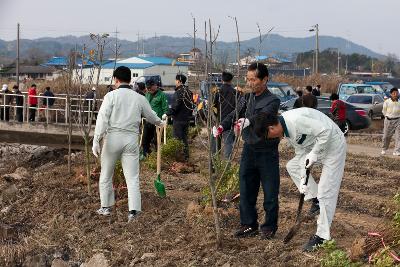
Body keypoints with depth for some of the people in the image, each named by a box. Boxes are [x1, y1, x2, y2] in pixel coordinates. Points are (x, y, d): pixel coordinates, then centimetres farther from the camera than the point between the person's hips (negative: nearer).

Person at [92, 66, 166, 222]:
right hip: (131, 139, 2)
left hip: (113, 138, -2)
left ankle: (106, 207, 23)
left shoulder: (111, 96, -3)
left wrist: (96, 140, -13)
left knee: (106, 175, 14)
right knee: (132, 177, 4)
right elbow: (151, 116, 22)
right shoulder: (139, 98, 7)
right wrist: (160, 123, 43)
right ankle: (133, 210, -5)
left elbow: (102, 118, -12)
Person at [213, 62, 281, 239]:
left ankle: (269, 228, 15)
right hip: (249, 150, 6)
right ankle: (249, 225, 22)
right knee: (246, 191, 10)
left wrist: (247, 121, -51)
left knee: (270, 192, 2)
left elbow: (262, 116, -31)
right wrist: (221, 127, -21)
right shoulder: (247, 98, 9)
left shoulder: (272, 101, -12)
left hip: (267, 152, -6)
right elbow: (235, 114, -2)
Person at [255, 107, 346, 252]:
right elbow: (301, 152, 7)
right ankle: (315, 199, 13)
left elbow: (326, 130, -31)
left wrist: (313, 154, -22)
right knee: (292, 166, 10)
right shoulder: (286, 130, 2)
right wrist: (303, 179, 1)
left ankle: (322, 236, -1)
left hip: (333, 144, -10)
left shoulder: (295, 120, -29)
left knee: (326, 192, -9)